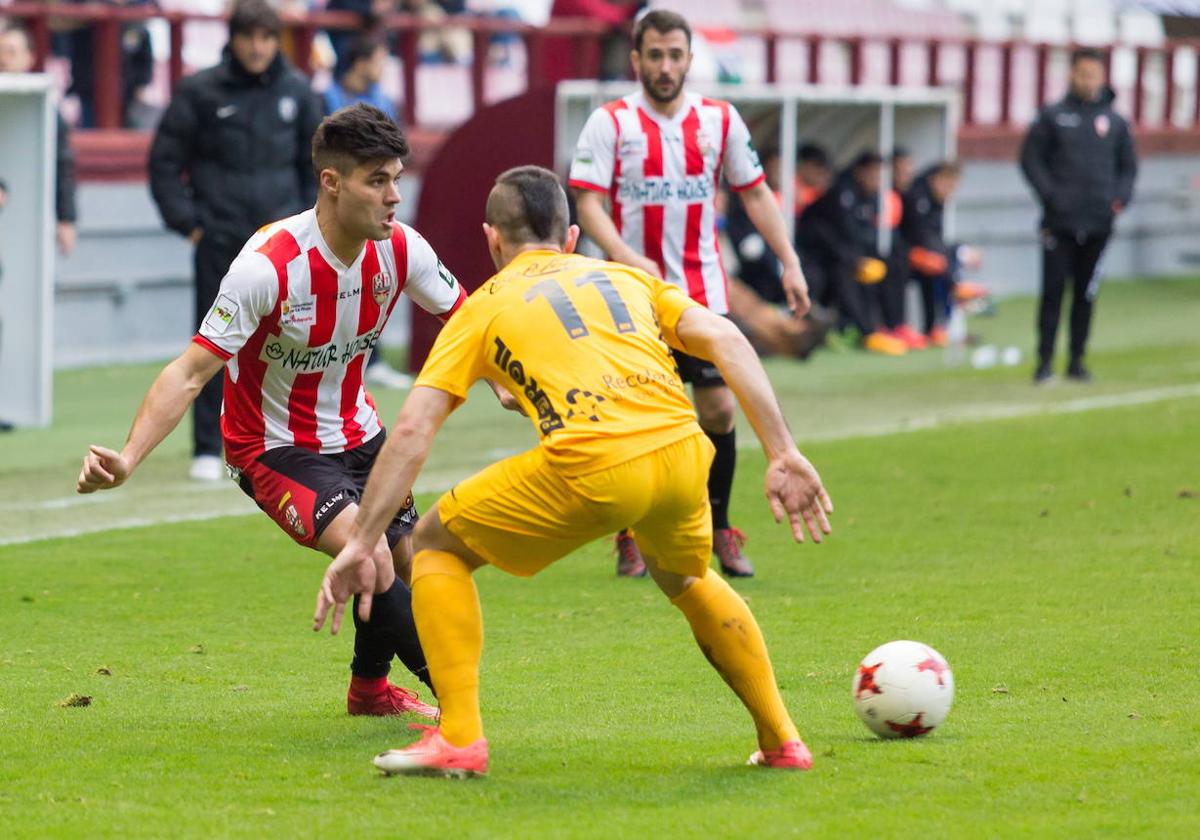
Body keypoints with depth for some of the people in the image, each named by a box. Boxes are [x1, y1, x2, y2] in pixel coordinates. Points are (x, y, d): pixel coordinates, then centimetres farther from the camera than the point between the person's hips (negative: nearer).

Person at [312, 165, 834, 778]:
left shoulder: (485, 306, 21)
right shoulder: (626, 278, 29)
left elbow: (412, 432, 11)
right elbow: (726, 341, 14)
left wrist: (361, 544, 10)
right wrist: (783, 456, 11)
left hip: (590, 468, -4)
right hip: (681, 451, 4)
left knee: (437, 545, 19)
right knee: (685, 578, 37)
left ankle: (458, 738, 8)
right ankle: (781, 740, 33)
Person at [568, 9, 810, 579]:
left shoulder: (720, 120, 6)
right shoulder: (611, 123, -4)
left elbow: (755, 193, 12)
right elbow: (588, 203, -10)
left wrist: (789, 264, 5)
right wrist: (627, 257, -26)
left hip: (703, 292, 2)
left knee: (718, 408, -1)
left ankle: (719, 530, 14)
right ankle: (632, 537, 12)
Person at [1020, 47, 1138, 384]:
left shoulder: (1116, 121, 9)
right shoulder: (1053, 116, 2)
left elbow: (1129, 165, 16)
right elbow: (1030, 158, 2)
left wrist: (1121, 197, -1)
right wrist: (1049, 193, -10)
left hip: (1098, 222, 2)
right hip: (1060, 222, -2)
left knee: (1086, 293, 6)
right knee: (1053, 290, -4)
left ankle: (1077, 360, 13)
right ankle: (1045, 360, 1)